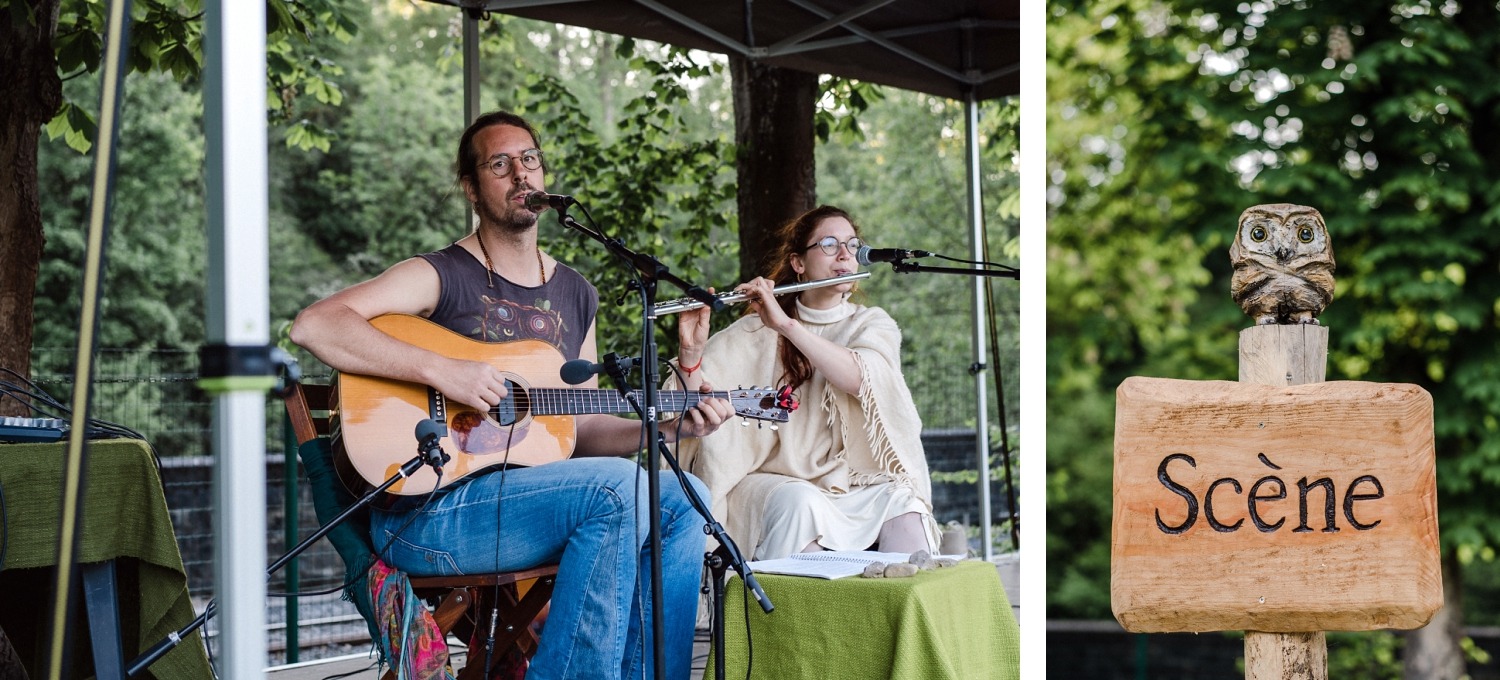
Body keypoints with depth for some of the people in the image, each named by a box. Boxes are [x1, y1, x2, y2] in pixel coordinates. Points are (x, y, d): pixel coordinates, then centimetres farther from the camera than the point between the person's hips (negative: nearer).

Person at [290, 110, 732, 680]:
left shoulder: (575, 295, 18)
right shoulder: (440, 277, -3)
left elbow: (582, 429, 23)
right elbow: (313, 326, -18)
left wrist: (670, 426, 6)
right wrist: (441, 371, -24)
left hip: (530, 499, 7)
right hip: (424, 514, -7)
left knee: (682, 501, -10)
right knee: (620, 487, -27)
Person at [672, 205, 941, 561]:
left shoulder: (873, 324, 9)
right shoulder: (755, 333, 5)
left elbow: (861, 378, -15)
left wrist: (786, 325, -23)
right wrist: (691, 349, -24)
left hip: (852, 486, 1)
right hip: (773, 482, -1)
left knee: (902, 504, -30)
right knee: (801, 503, -35)